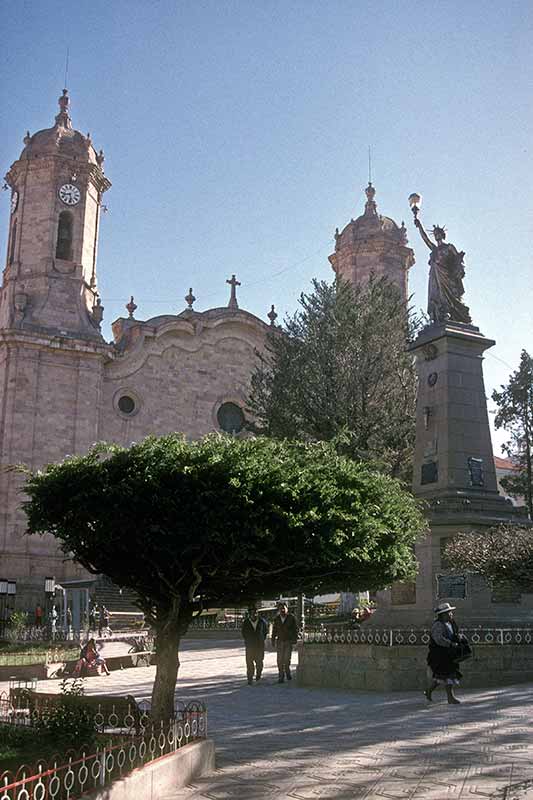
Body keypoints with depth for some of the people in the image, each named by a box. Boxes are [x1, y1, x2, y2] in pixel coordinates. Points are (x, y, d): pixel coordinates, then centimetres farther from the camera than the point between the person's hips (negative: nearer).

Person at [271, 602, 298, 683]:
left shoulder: (291, 617, -1)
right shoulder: (276, 619, 7)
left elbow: (295, 629, 1)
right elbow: (274, 631, 13)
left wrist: (295, 639, -7)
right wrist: (273, 641, 10)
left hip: (289, 641, -2)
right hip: (279, 641, 2)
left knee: (287, 658, -7)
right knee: (280, 659, -2)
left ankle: (287, 672, 19)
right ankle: (281, 676, 7)